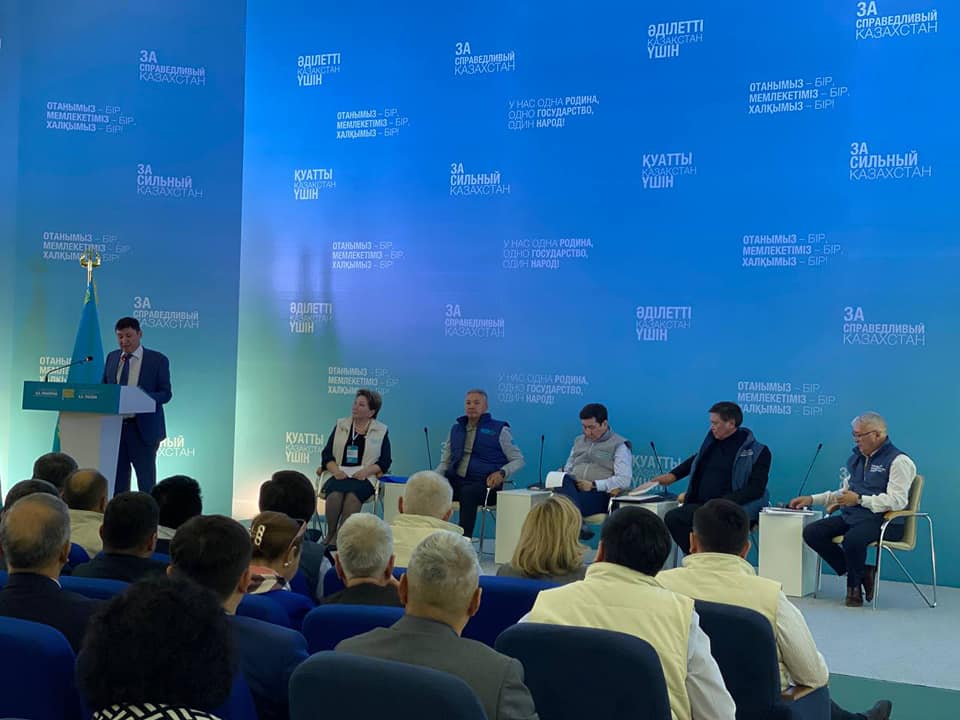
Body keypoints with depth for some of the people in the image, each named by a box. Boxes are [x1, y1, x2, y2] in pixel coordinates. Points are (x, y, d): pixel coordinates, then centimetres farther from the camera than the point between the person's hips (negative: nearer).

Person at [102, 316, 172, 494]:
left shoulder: (158, 360, -2)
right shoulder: (112, 357, 12)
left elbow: (166, 393, -5)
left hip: (143, 429, -4)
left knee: (146, 482, 3)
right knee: (117, 479, 6)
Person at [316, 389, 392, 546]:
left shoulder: (381, 431, 12)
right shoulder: (341, 425, 18)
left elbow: (385, 462, 6)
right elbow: (326, 454, 12)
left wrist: (365, 471, -13)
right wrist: (336, 470, -8)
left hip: (364, 477, -2)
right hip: (338, 474, 2)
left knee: (352, 495, -36)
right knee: (335, 494, -34)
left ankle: (335, 539, -34)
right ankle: (330, 534, -23)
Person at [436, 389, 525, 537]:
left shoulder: (499, 430, 7)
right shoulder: (456, 429, 21)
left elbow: (518, 460, 7)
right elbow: (445, 461, 24)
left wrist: (502, 473, -13)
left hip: (485, 485, -4)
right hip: (456, 480, 4)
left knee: (468, 492, -38)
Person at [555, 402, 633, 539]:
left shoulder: (619, 445, 7)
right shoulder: (579, 441, 27)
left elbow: (624, 480, -4)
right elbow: (567, 469, 29)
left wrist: (594, 485, -13)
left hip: (600, 495, -5)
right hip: (573, 490, 5)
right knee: (564, 480, -35)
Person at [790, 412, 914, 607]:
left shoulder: (898, 461, -6)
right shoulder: (855, 459, 21)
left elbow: (897, 501, -17)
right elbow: (844, 492, 32)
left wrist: (859, 499, -17)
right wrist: (812, 499, 22)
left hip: (884, 520, -8)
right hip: (851, 516, 8)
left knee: (852, 539, -37)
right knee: (811, 532, -13)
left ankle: (854, 585, -3)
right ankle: (861, 573, -4)